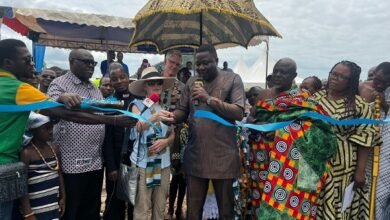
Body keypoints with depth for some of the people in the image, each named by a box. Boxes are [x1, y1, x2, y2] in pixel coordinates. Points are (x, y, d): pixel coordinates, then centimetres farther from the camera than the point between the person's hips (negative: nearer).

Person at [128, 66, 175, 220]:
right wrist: (155, 117, -40)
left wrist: (165, 141, -12)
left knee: (160, 207, 13)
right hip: (142, 161, -4)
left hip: (163, 162, 4)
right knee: (141, 207, -2)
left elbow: (173, 135, 10)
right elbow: (138, 127, -22)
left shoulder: (165, 108, 8)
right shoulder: (137, 105, -3)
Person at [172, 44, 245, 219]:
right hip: (195, 155, 4)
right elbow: (182, 112, 10)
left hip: (223, 156, -3)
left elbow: (239, 113, -11)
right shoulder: (191, 82, 12)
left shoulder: (232, 79, -1)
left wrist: (209, 99, -16)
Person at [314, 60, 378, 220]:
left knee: (339, 207, 5)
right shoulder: (316, 97, 4)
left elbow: (365, 138, -7)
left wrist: (360, 170, -9)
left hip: (343, 168, -3)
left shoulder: (359, 105, -7)